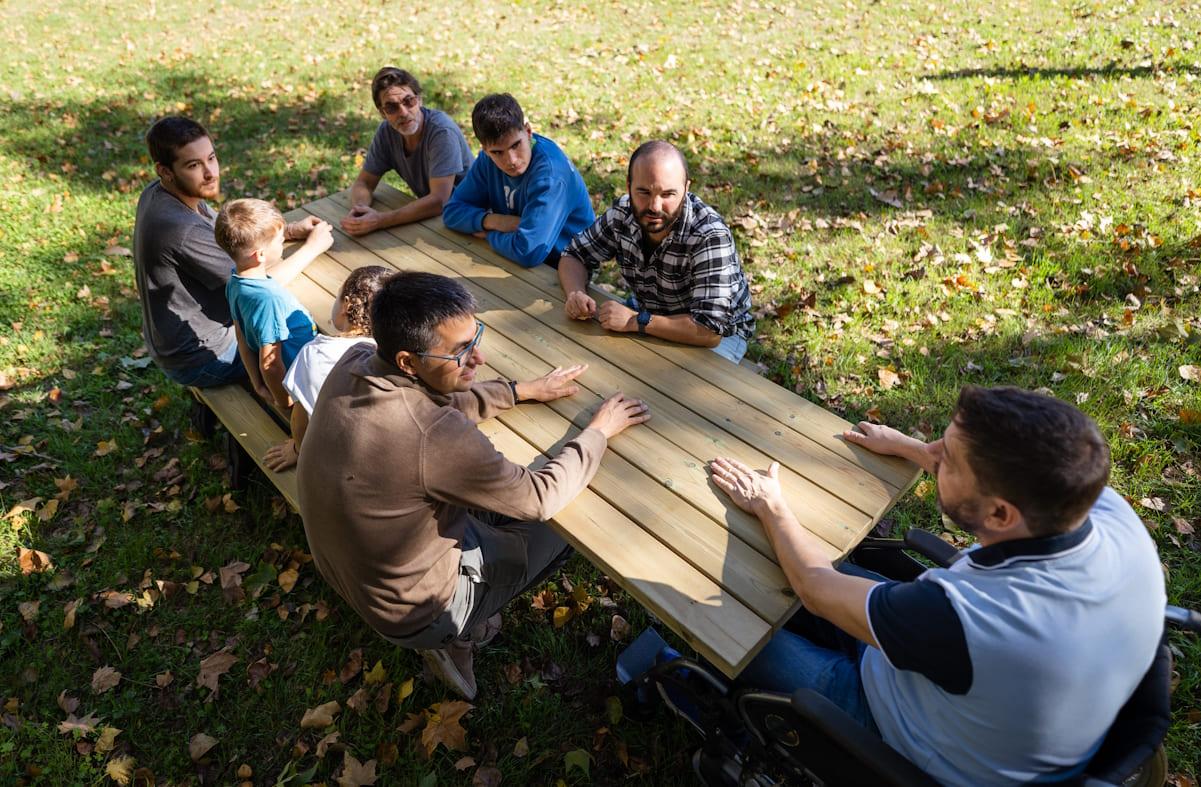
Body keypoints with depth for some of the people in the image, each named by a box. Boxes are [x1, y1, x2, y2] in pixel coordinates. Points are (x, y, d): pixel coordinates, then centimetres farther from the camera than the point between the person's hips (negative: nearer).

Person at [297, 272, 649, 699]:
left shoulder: (352, 363, -16)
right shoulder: (433, 437, -38)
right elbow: (540, 498, -23)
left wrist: (521, 390, 1)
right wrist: (600, 430, -10)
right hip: (410, 612, -7)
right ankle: (452, 636, 18)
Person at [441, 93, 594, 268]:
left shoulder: (551, 173, -24)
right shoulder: (488, 158, -3)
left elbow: (528, 253, -32)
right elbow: (452, 211, 2)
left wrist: (489, 234, -14)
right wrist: (493, 220, -16)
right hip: (514, 262, 6)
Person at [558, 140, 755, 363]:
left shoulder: (710, 236, -33)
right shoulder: (622, 213, -15)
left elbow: (710, 330, -38)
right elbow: (574, 255, -1)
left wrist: (636, 321, -37)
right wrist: (575, 294, -22)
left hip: (721, 334, -4)